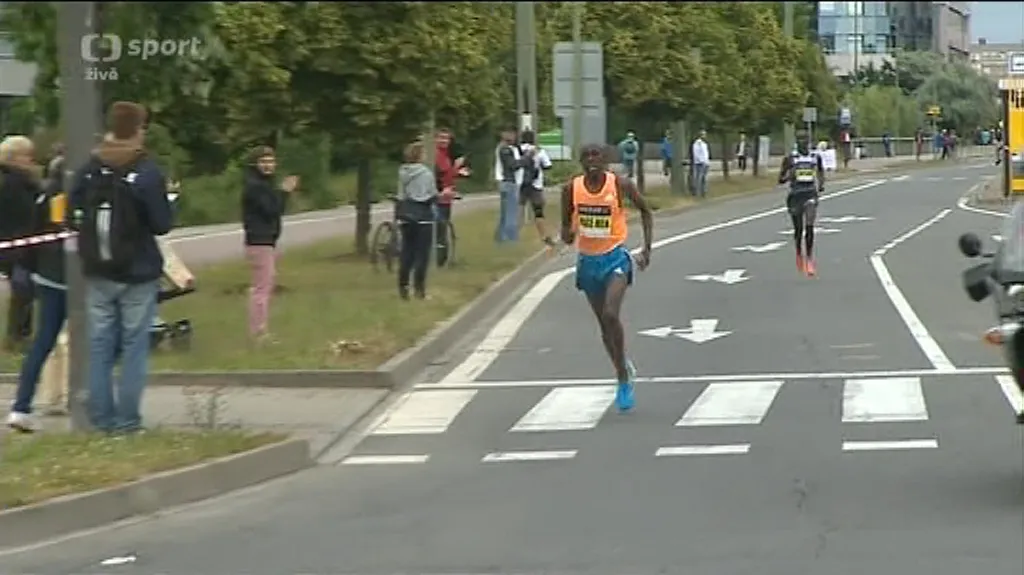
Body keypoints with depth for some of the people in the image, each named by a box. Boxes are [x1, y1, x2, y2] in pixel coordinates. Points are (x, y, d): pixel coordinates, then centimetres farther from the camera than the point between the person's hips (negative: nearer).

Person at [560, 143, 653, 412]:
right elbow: (566, 224, 7)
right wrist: (567, 234, -17)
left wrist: (647, 247, -3)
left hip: (615, 258, -4)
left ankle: (624, 379, -8)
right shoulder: (571, 189, -4)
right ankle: (623, 373, 34)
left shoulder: (621, 185, -11)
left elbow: (645, 210, 4)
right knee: (604, 324, 12)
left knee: (611, 315, -23)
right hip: (588, 261, 4)